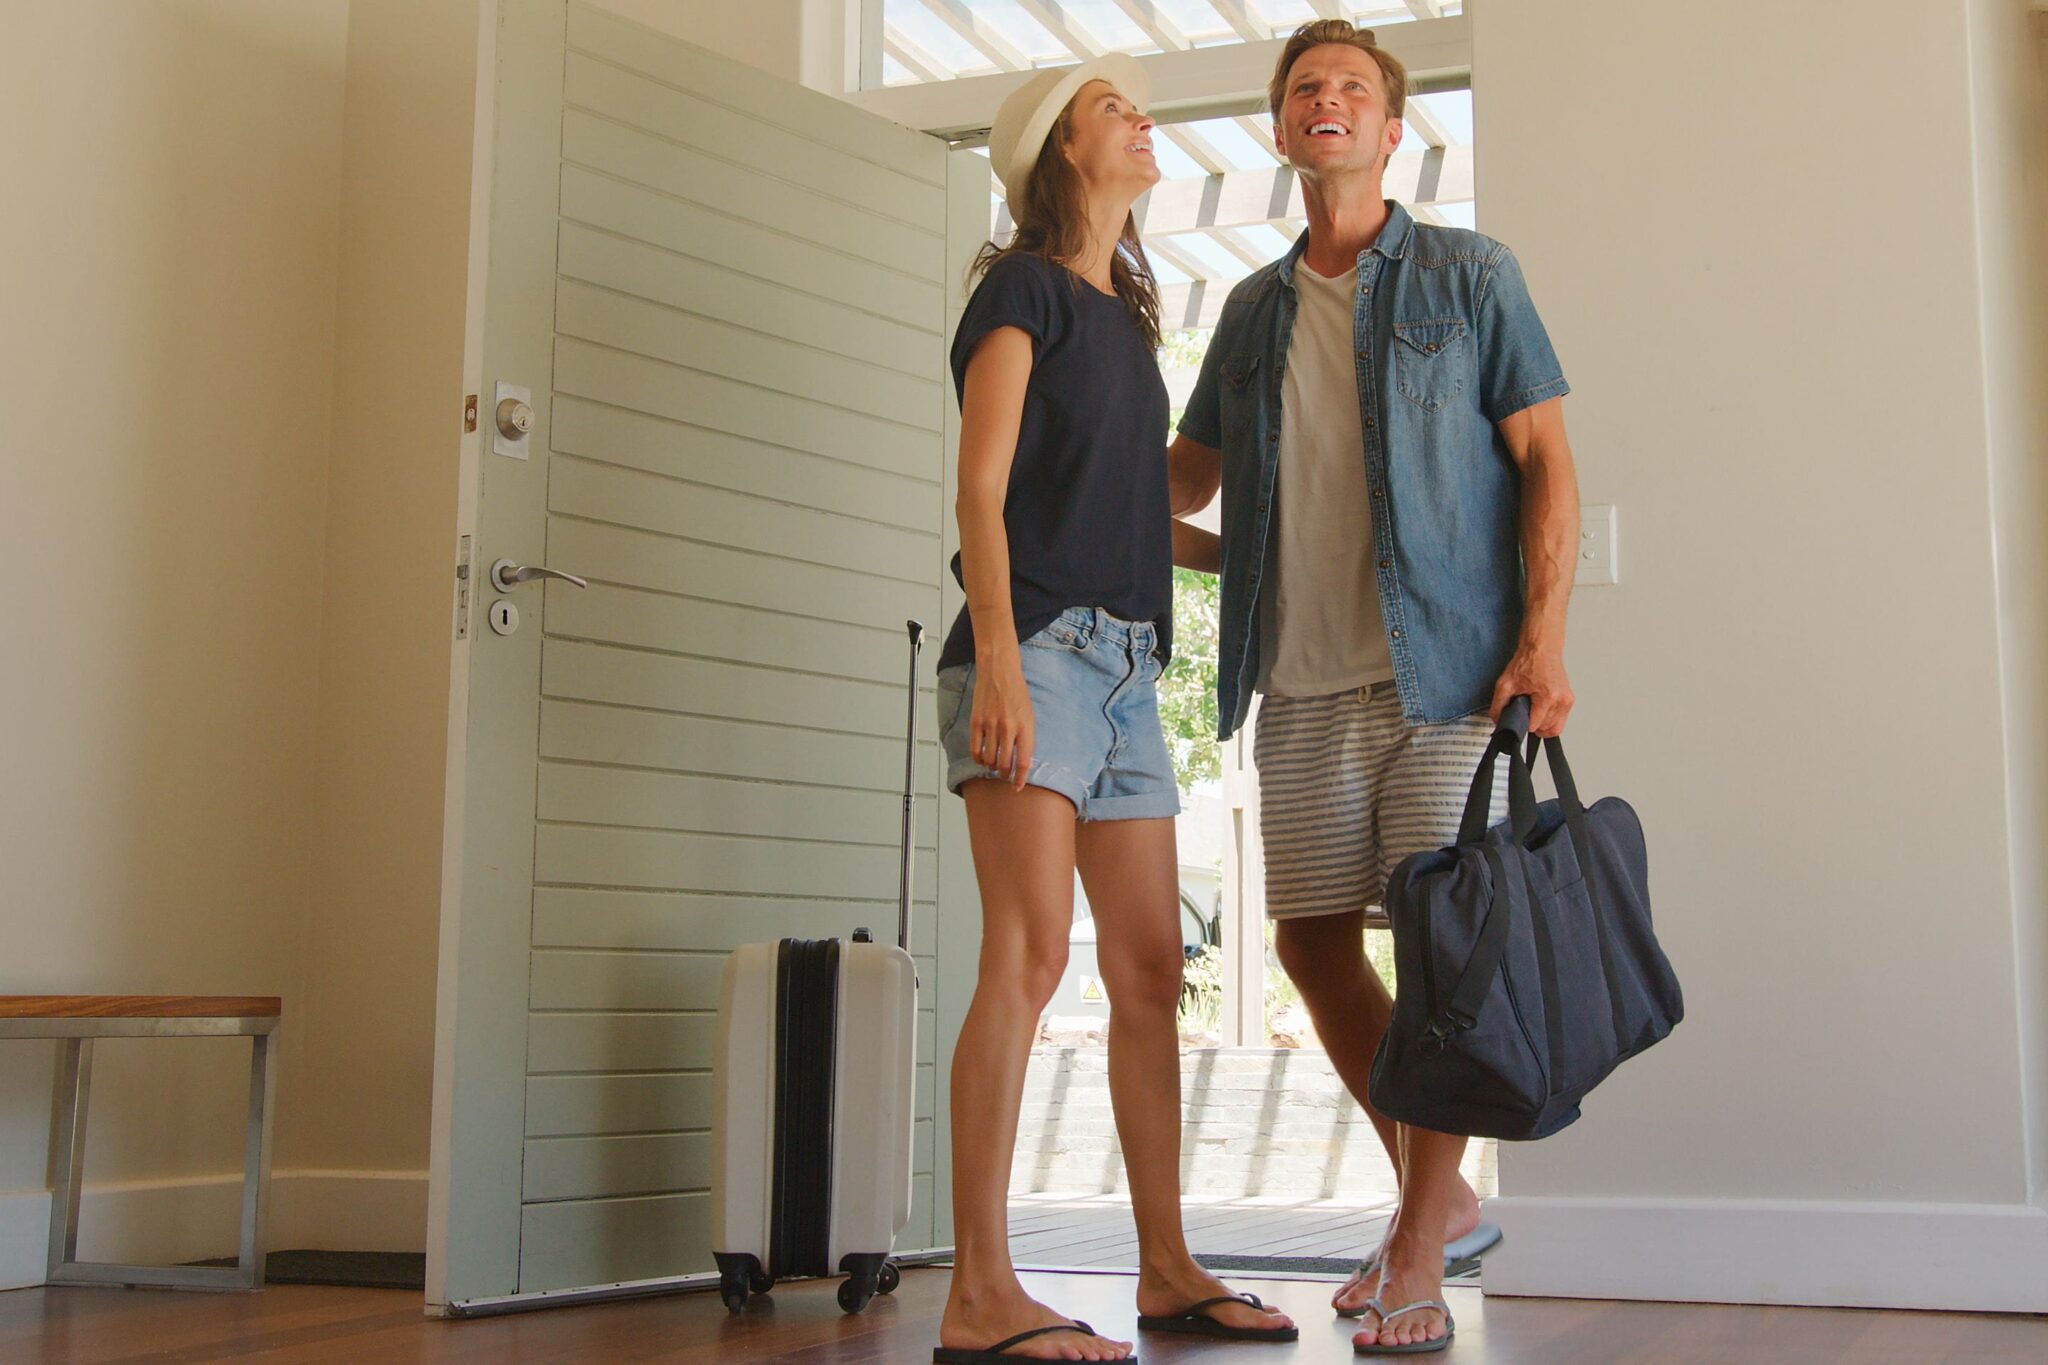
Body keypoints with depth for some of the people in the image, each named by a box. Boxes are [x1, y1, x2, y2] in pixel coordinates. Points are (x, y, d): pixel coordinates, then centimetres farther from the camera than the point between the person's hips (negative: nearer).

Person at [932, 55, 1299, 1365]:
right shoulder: (1023, 286, 1)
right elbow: (983, 485, -9)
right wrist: (997, 651, -20)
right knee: (1032, 949, -16)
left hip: (1127, 664, 8)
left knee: (1151, 968, 6)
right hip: (1039, 644, -8)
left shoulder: (1126, 314, 24)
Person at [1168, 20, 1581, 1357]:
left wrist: (1544, 634, -11)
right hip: (1303, 682, 5)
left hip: (1443, 665, -4)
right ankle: (1440, 1197, 22)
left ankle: (1420, 1255, 4)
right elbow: (1183, 476, 28)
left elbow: (1547, 459, 1)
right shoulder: (1255, 312, 17)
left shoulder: (1469, 275, 6)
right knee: (1316, 945, 4)